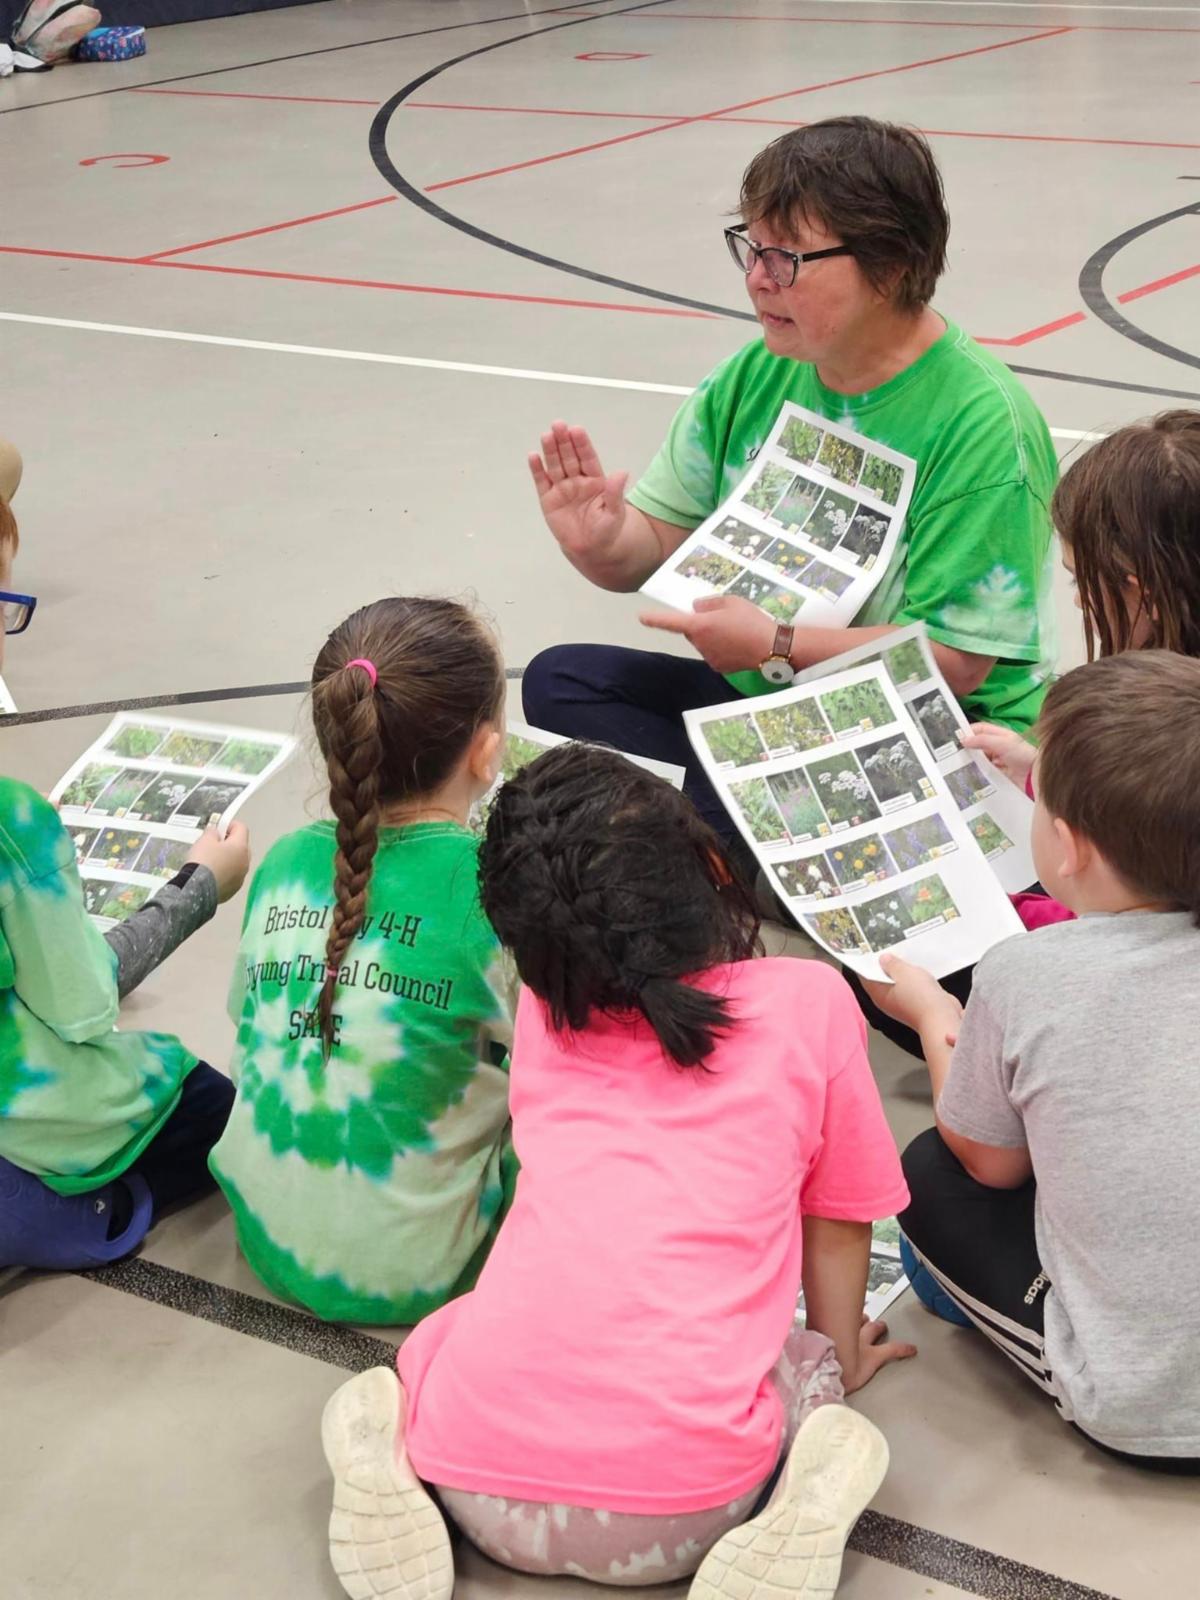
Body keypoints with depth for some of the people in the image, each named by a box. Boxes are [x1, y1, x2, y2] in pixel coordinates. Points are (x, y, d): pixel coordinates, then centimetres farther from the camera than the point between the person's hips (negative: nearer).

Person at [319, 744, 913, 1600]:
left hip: (490, 1489, 2)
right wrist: (839, 1360, 36)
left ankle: (390, 1458, 6)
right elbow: (836, 1222, 19)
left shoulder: (545, 1012, 12)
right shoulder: (812, 1001, 5)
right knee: (807, 1376, 31)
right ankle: (802, 1512, 2)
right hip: (680, 1511, -2)